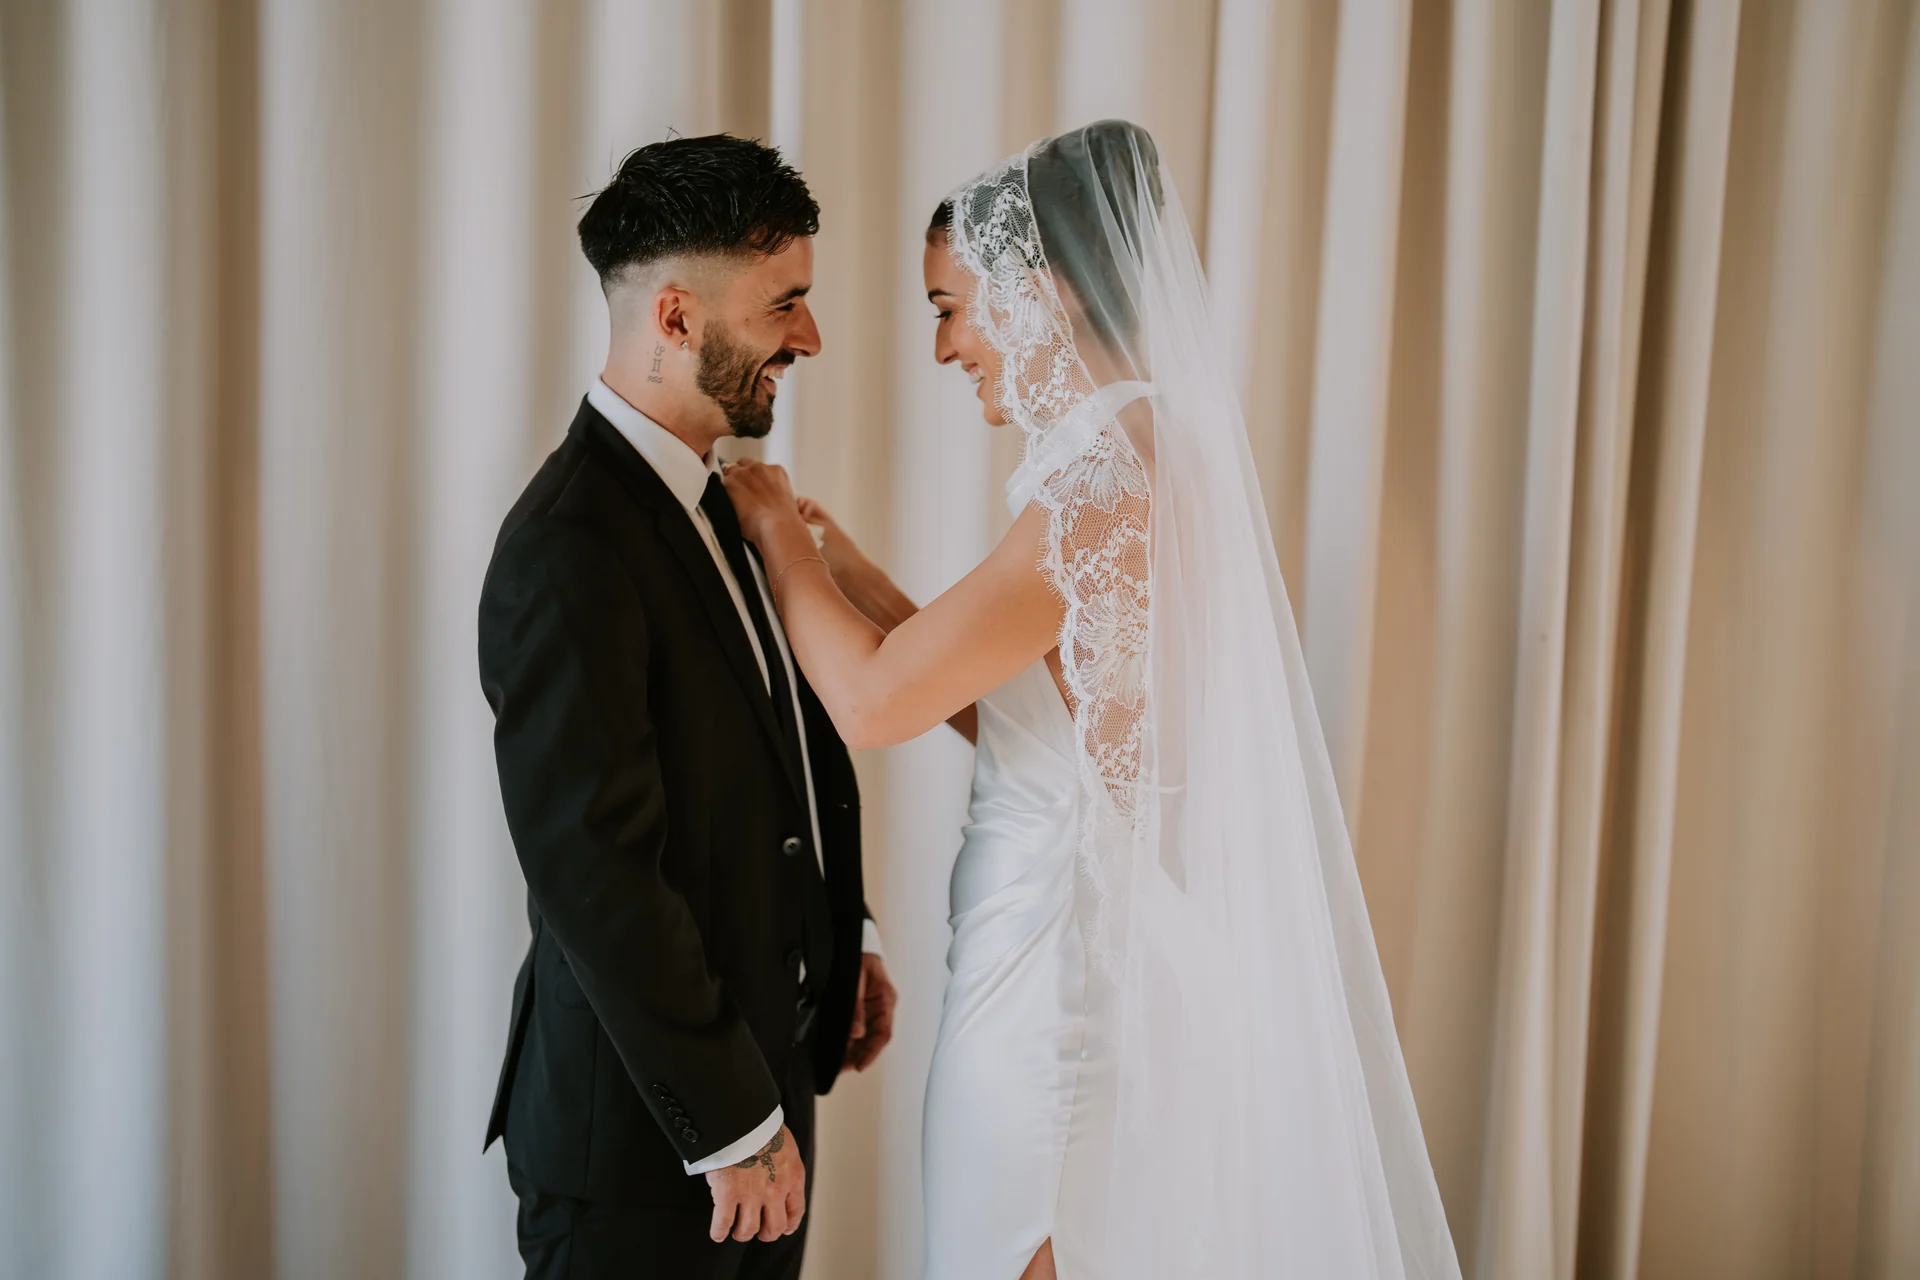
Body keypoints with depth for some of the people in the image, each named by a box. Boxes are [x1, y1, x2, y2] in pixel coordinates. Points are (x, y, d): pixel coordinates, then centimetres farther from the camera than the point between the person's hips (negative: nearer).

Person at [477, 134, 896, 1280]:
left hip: (766, 1054, 8)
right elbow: (597, 875, -24)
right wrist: (732, 1126, -19)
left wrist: (847, 935, 10)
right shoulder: (571, 549, -23)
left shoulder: (707, 500, 6)